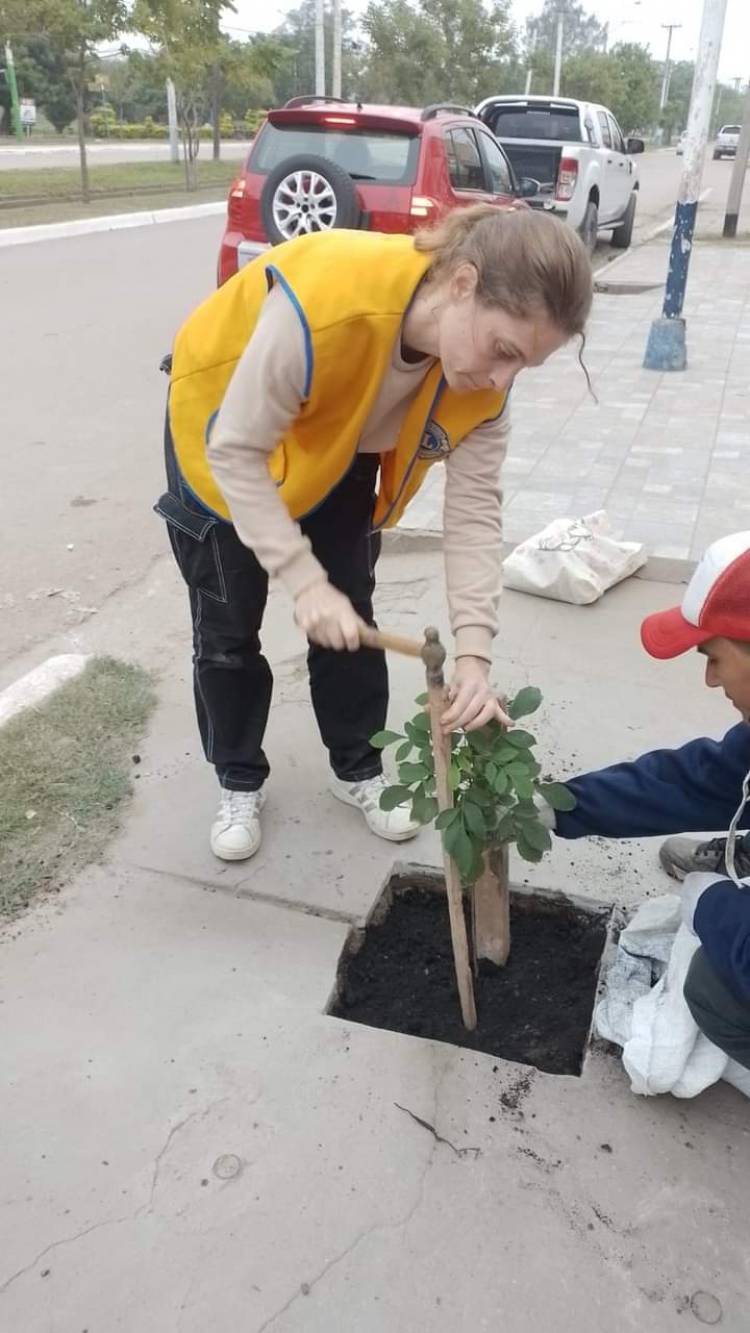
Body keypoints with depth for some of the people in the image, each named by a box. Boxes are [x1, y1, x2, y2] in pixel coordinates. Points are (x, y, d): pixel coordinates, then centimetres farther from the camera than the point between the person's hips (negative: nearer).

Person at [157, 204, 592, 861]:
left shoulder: (486, 377, -26)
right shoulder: (322, 303, -43)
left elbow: (475, 509, -22)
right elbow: (237, 452, -33)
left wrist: (474, 654, -30)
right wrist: (304, 579, -37)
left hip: (337, 448, 4)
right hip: (225, 430, -3)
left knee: (350, 613, 6)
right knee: (228, 624, 3)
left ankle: (359, 768, 27)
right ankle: (240, 782, 23)